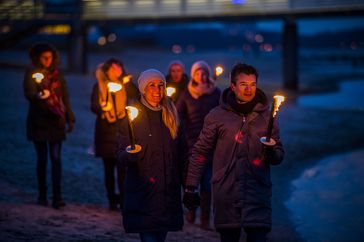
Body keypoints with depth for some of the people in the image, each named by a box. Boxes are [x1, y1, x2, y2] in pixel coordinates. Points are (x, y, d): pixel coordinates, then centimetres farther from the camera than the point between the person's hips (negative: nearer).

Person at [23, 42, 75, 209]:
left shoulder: (57, 75, 10)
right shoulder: (32, 74, 0)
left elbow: (65, 98, 14)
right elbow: (28, 94, -14)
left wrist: (70, 119, 10)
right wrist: (39, 96, -36)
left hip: (56, 121, 2)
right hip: (38, 122, -2)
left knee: (56, 158, -6)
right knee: (42, 158, 3)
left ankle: (57, 196, -11)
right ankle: (42, 195, 12)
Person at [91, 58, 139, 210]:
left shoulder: (124, 85, 9)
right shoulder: (99, 86, 5)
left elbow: (135, 95, -9)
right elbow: (94, 106, -3)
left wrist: (125, 78, -14)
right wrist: (102, 108, -25)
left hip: (121, 129, 0)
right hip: (105, 130, 0)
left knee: (122, 167, -8)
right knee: (109, 167, 4)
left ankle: (123, 200, -4)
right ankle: (112, 200, 11)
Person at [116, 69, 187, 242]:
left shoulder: (171, 116, 10)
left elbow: (182, 154, 14)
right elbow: (121, 156, -4)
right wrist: (129, 154, -27)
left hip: (168, 193, 4)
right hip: (143, 193, -4)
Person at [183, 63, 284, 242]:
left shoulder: (266, 116, 7)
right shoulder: (217, 116, 3)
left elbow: (279, 155, 10)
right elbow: (199, 152, 6)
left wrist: (271, 153, -14)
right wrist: (191, 187, 2)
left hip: (258, 195, 0)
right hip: (226, 194, 0)